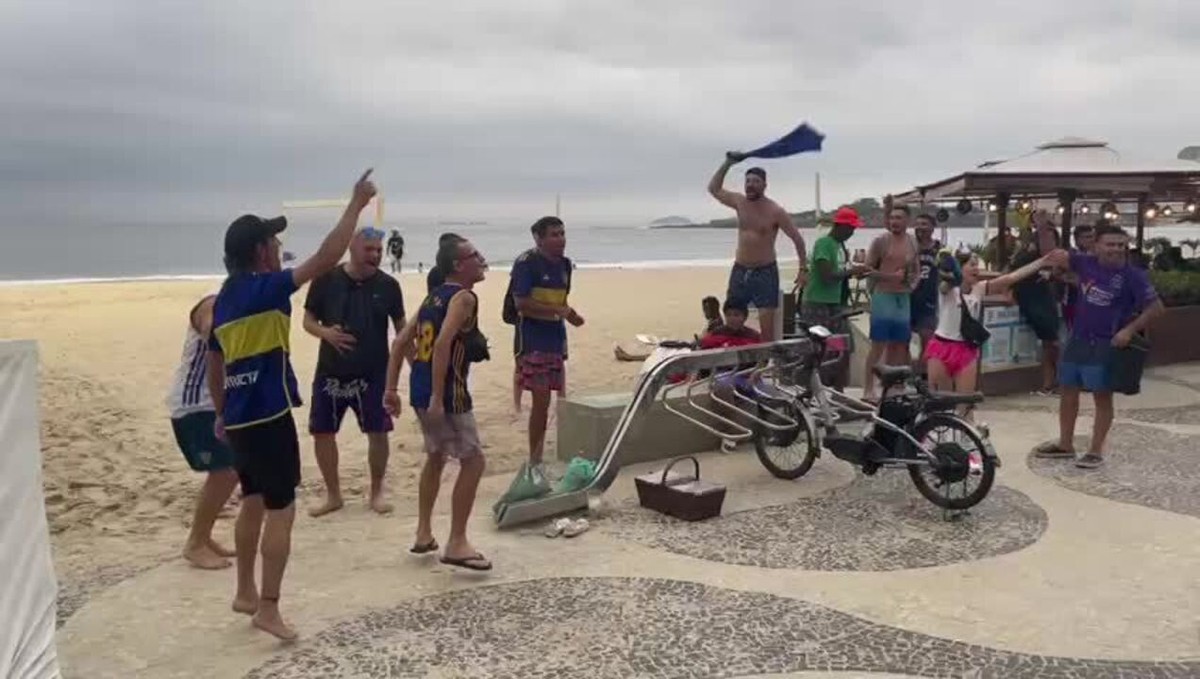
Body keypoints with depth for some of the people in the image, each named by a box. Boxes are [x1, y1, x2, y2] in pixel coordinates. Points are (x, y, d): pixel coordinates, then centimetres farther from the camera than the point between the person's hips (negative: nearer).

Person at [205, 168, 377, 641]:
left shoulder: (224, 299, 11)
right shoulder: (266, 289, -13)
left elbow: (214, 366, 19)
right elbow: (326, 258, -21)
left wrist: (222, 414, 29)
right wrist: (356, 204, -15)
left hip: (239, 418, 9)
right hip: (269, 417, -9)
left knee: (253, 502, 21)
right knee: (281, 510, -2)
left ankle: (245, 593, 32)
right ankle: (268, 608, 2)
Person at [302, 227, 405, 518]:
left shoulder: (388, 285, -2)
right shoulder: (326, 280, -4)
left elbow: (401, 327, 6)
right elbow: (308, 320, 3)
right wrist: (326, 333, -19)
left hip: (373, 373, -1)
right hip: (330, 372, 1)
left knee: (378, 432, -2)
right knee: (322, 433, 4)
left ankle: (376, 493, 19)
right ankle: (333, 495, 22)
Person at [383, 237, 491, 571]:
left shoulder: (435, 296, 17)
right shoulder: (464, 297, -10)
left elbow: (401, 342, 16)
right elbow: (443, 343, -25)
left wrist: (391, 388, 17)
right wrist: (438, 397, -27)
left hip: (420, 389, 9)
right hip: (446, 392, -9)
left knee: (436, 456, 24)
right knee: (473, 460, -1)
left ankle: (424, 534, 31)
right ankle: (456, 544, 0)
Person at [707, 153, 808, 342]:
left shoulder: (775, 211, -10)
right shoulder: (739, 202, 3)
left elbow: (797, 238, -5)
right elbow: (713, 189, 15)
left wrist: (803, 268, -7)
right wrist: (727, 164, 7)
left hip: (765, 272, -4)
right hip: (739, 270, 5)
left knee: (767, 327, -7)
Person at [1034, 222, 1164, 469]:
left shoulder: (1133, 275, -12)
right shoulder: (1086, 263, 0)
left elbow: (1156, 307, -9)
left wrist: (1130, 330, -17)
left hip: (1105, 344, -5)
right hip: (1076, 339, 6)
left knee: (1102, 396, 2)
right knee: (1067, 390, 13)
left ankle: (1095, 451, 10)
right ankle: (1065, 444, 26)